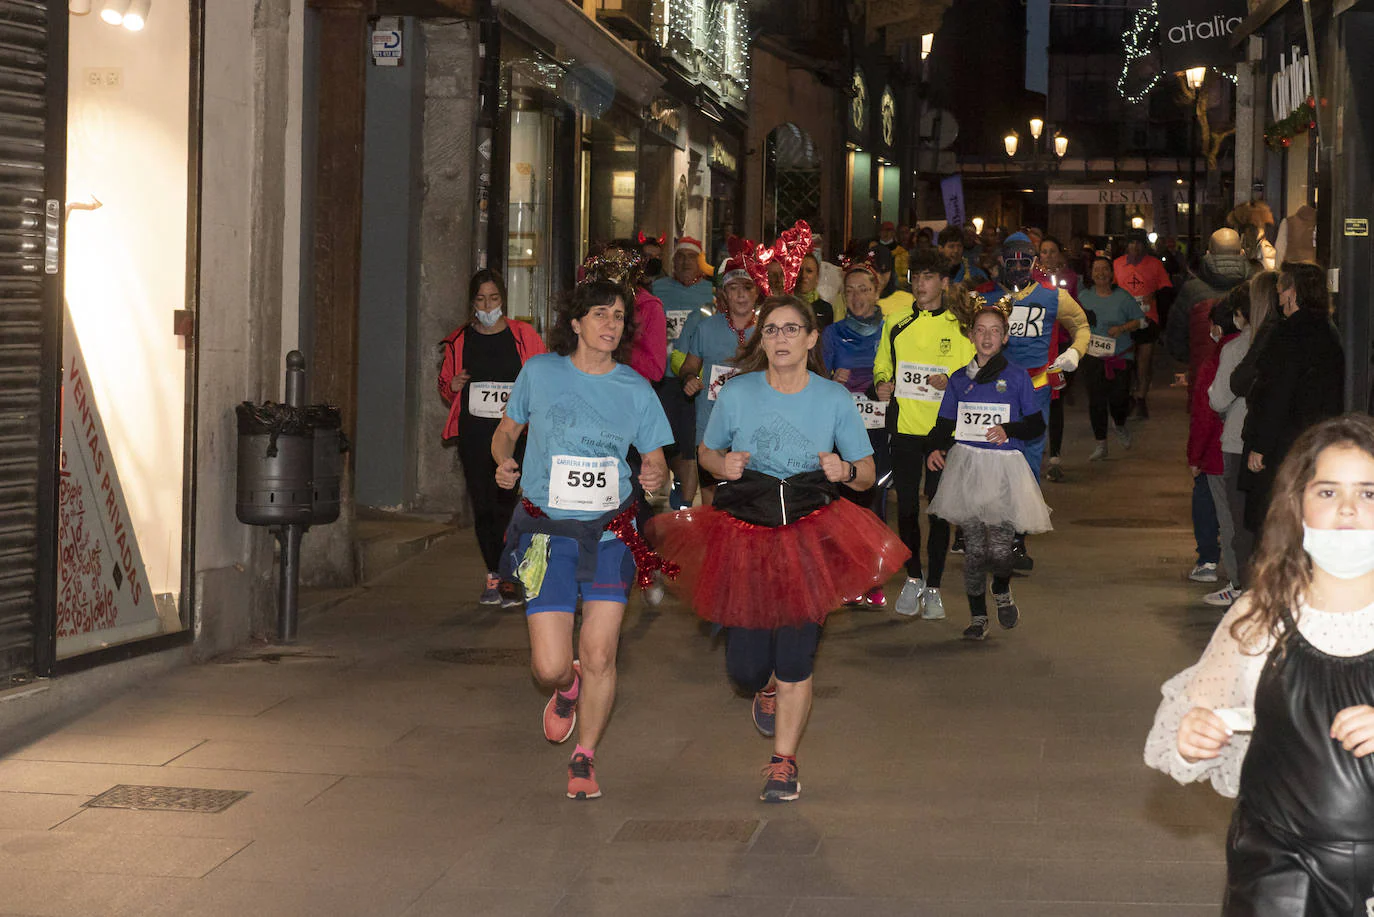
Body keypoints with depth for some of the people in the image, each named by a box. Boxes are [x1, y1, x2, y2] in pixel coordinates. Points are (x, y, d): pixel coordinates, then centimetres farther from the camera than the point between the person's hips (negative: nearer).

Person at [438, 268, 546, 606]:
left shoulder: (523, 336, 3)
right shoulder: (459, 341, 11)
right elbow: (444, 386, 21)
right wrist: (452, 387, -2)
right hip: (474, 435, 3)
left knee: (509, 505, -12)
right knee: (482, 506, 3)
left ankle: (510, 578, -5)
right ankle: (494, 575, 15)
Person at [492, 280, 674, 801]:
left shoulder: (635, 390, 3)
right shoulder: (540, 372, 2)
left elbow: (656, 461, 10)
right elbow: (506, 430, 15)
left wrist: (656, 476, -14)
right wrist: (504, 462, -7)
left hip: (609, 533, 1)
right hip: (546, 532, 0)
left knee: (599, 659, -4)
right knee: (550, 667, -7)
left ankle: (584, 758, 19)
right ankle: (565, 690, 33)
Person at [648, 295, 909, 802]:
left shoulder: (835, 399, 1)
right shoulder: (736, 394, 0)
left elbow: (867, 472, 8)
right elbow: (706, 452, 14)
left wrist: (844, 470, -15)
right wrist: (724, 464, -9)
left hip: (810, 533, -1)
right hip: (743, 531, 1)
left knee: (795, 658, -4)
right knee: (745, 662, 2)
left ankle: (783, 762, 13)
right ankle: (766, 689, 41)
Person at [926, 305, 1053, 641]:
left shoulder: (1016, 377, 4)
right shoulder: (959, 380, 11)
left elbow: (1037, 425, 4)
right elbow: (944, 425, 12)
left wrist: (1008, 430, -15)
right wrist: (937, 448, -8)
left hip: (1004, 467, -2)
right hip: (966, 464, 2)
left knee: (999, 549, -10)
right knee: (973, 548, -1)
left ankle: (1002, 591, 23)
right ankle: (978, 616, 12)